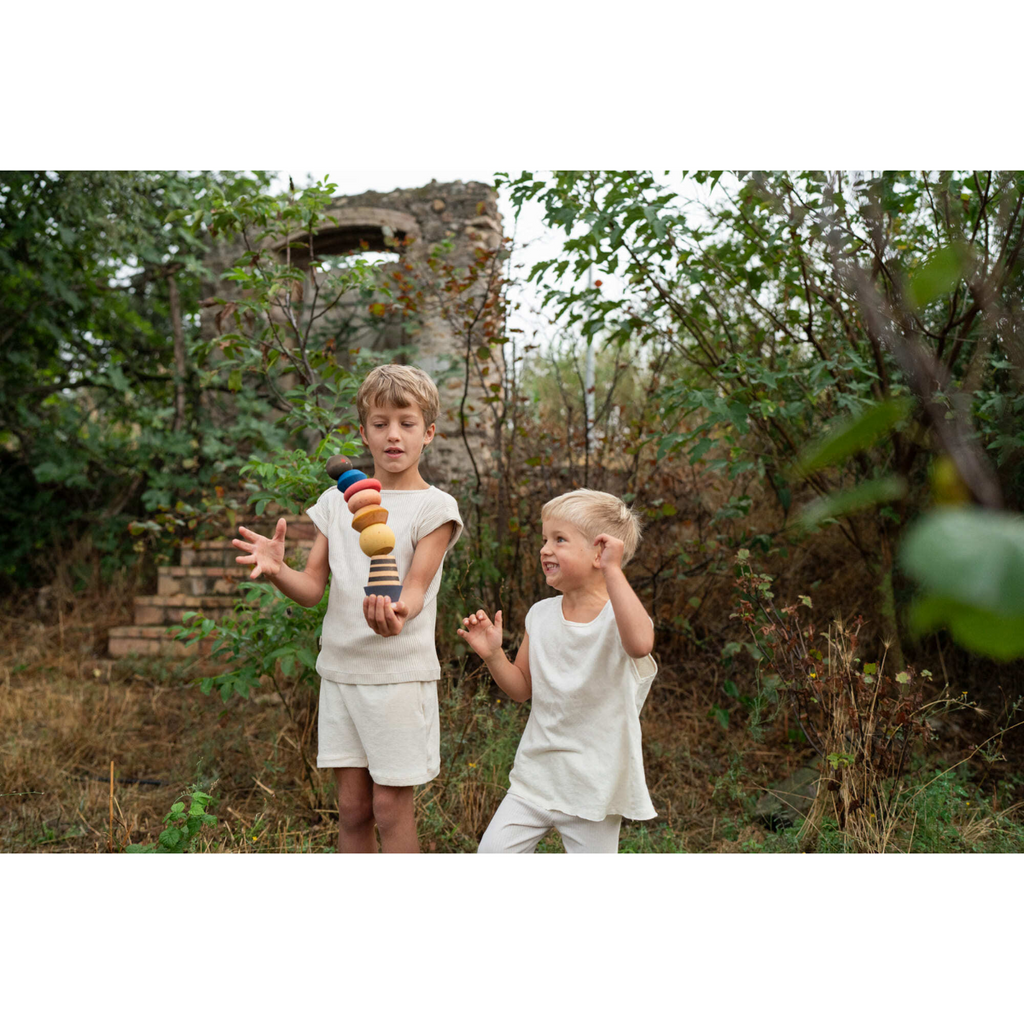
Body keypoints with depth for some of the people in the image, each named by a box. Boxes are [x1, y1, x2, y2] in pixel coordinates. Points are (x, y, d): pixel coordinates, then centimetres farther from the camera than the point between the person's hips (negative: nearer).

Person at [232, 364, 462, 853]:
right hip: (340, 668, 4)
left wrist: (397, 614, -39)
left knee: (390, 805, 1)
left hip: (399, 671, -4)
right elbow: (311, 589, 4)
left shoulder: (434, 507, -4)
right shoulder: (337, 500, 9)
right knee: (352, 807, 11)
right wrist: (276, 569, -18)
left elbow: (415, 589, -15)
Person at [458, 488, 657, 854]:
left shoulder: (619, 616, -16)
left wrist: (612, 571, -39)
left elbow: (640, 643, -42)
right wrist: (492, 654, -8)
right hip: (538, 772, 5)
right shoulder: (541, 615, 2)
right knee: (493, 850, 4)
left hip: (595, 782, -5)